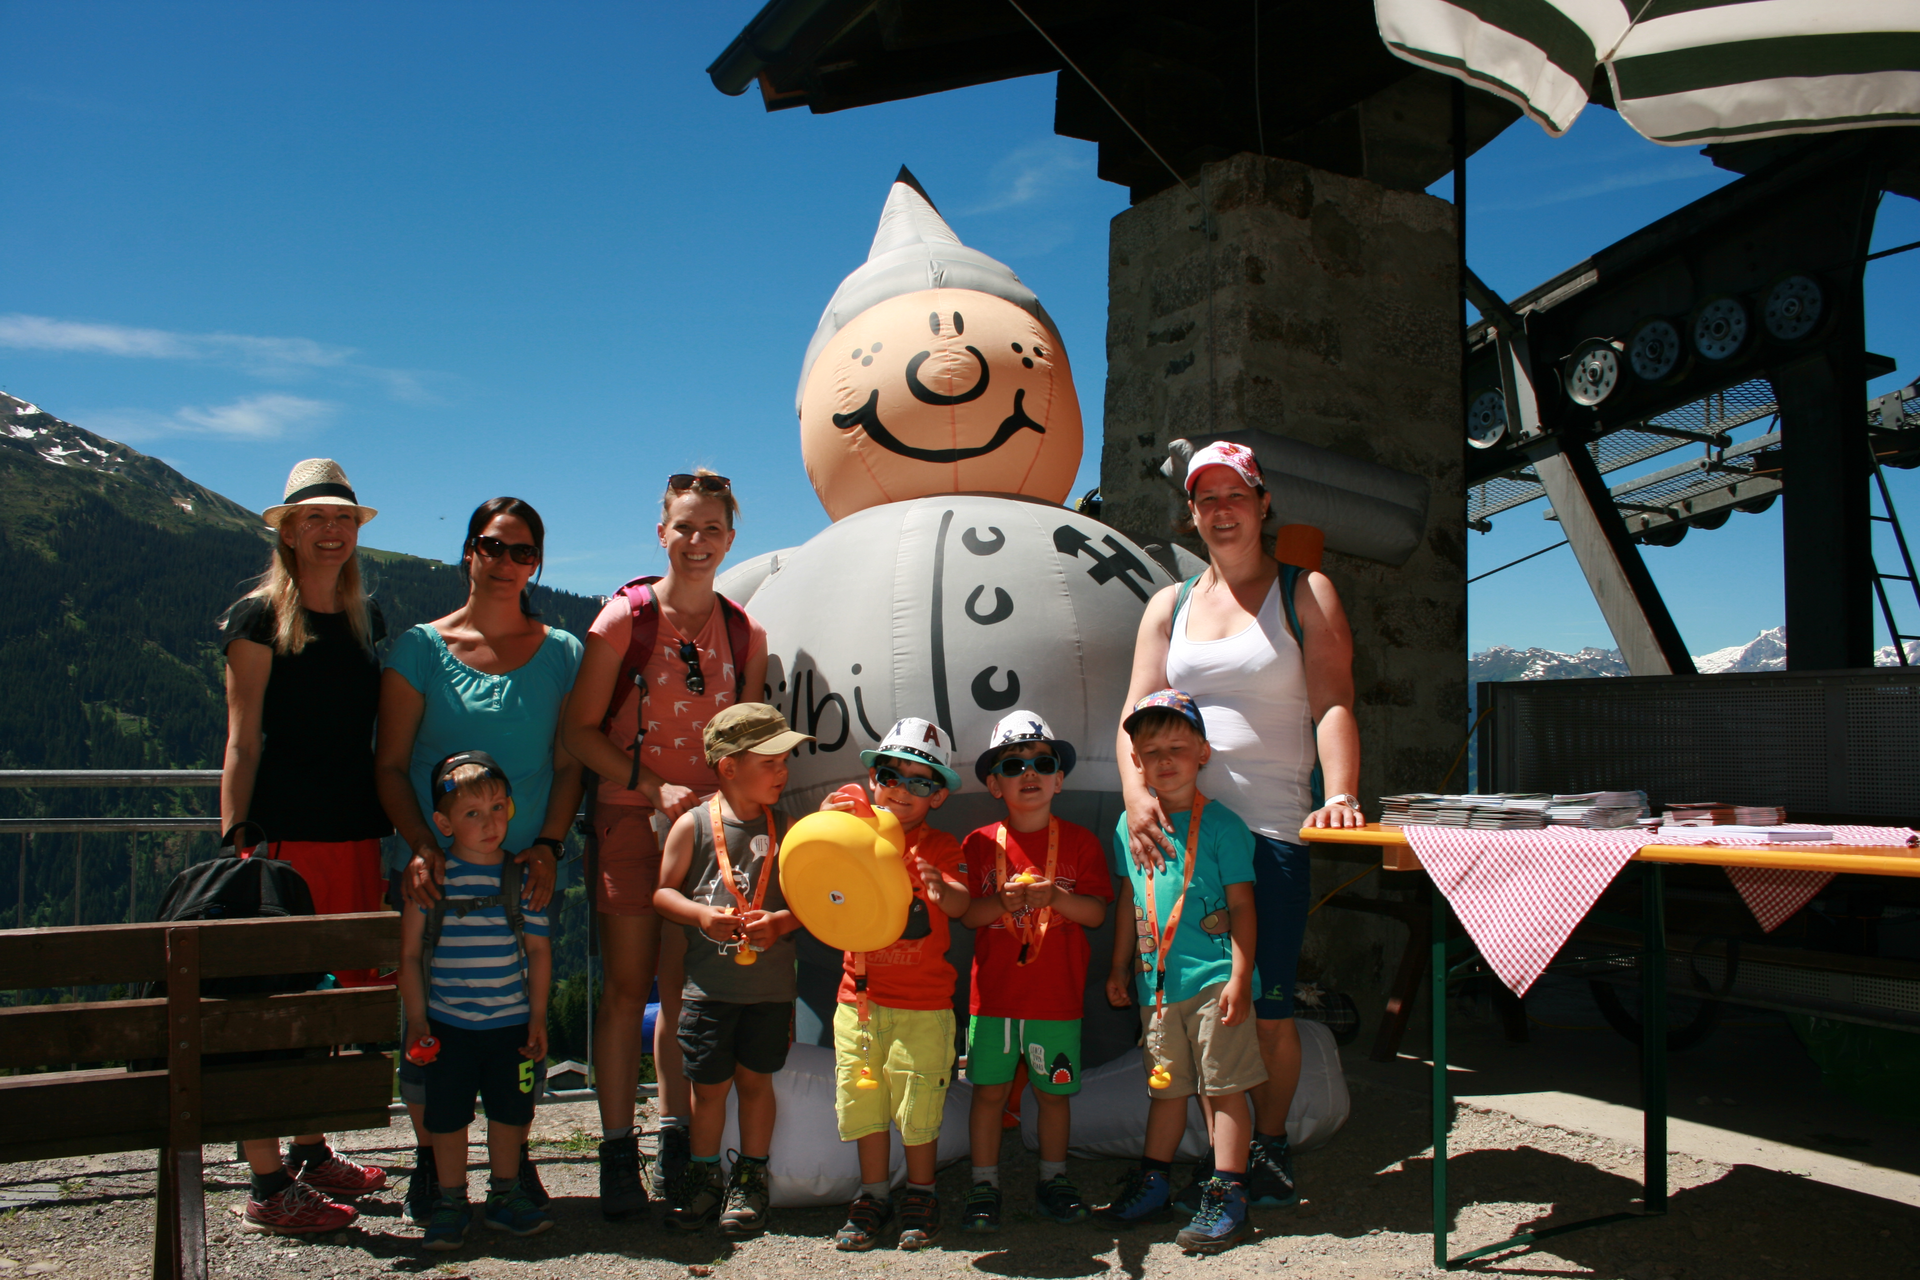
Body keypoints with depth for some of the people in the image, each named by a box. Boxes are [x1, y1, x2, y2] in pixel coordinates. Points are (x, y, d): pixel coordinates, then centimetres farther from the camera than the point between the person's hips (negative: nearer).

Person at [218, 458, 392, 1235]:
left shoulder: (366, 618, 15)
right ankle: (266, 1186, 5)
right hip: (284, 834, -6)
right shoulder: (258, 617, -2)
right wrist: (235, 840, -11)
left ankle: (310, 1154, 26)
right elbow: (243, 742, -5)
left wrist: (391, 833, 15)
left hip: (353, 833, 6)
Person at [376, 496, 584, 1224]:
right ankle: (430, 1163, 21)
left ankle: (515, 1160, 22)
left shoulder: (561, 654, 7)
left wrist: (548, 843, -8)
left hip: (525, 870, 1)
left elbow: (569, 764, 7)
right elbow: (390, 765, 1)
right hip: (439, 871, -1)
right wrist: (421, 846, -13)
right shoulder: (421, 647, 2)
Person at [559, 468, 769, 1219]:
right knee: (627, 987, 0)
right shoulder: (624, 619, -4)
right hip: (630, 820, -3)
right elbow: (580, 729, -5)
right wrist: (653, 787, -14)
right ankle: (617, 1149, 10)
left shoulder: (745, 634, 6)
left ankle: (677, 1138, 20)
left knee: (685, 988, 8)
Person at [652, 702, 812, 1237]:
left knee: (755, 1078, 10)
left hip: (771, 984, 1)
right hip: (708, 983, -1)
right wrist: (702, 916, -17)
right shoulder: (693, 824, -3)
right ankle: (704, 1174, 28)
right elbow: (663, 892, 0)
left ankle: (750, 1177, 27)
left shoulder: (786, 827, 1)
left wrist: (782, 921, -16)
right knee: (708, 1083, 7)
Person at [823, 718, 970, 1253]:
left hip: (923, 1003, -3)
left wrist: (942, 888, -43)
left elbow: (960, 904, -19)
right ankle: (872, 1196, 25)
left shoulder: (939, 847, -3)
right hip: (860, 995, 3)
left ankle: (920, 1196, 22)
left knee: (919, 1103, 4)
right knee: (863, 1103, 10)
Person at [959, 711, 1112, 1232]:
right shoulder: (980, 843, 2)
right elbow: (964, 912, -1)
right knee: (989, 1088, 4)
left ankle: (1053, 1178, 28)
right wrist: (1003, 902, -20)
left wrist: (1054, 896, -21)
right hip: (994, 994, 0)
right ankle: (984, 1184, 18)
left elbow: (1097, 912, -4)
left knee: (1054, 1091, 10)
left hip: (1057, 996, 0)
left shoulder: (1078, 841, 2)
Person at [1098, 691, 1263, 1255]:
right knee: (1165, 1086, 17)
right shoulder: (1130, 825, 7)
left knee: (1223, 1087, 1)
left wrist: (1241, 977, -12)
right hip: (1157, 981, 5)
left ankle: (1226, 1196, 9)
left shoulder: (1221, 824, -7)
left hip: (1214, 979, -5)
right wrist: (1120, 969, 17)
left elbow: (1241, 907, -7)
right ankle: (1153, 1181, 30)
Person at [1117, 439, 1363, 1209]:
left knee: (1267, 1007, 0)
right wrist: (1136, 792, -12)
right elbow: (1136, 713, 6)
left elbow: (1334, 704, -6)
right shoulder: (1169, 606, 14)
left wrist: (1340, 794, -22)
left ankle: (1270, 1145, 22)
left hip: (1273, 830, -3)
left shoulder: (1306, 595, 6)